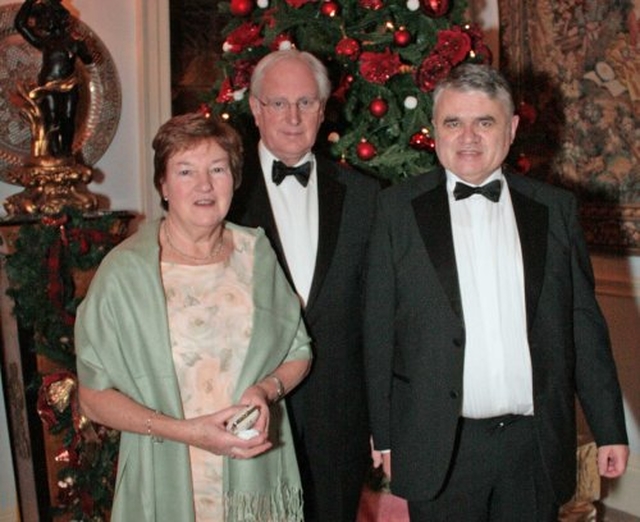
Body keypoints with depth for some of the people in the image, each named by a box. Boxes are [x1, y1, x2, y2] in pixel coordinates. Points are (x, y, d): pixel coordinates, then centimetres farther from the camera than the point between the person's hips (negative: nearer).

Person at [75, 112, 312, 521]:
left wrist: (265, 389, -12)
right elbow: (94, 398, -8)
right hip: (168, 483, -3)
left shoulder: (256, 253, -1)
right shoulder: (125, 272, -11)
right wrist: (184, 431, -19)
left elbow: (298, 353, 8)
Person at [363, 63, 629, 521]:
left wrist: (610, 429, 6)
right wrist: (385, 437, -1)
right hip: (439, 447, -1)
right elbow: (378, 332, 0)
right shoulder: (399, 208, -1)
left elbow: (584, 323, 7)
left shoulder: (556, 208, 5)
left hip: (535, 444, 2)